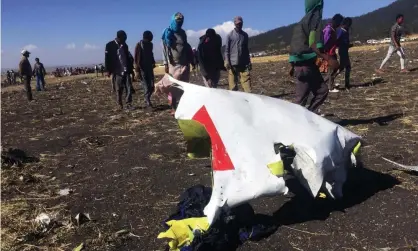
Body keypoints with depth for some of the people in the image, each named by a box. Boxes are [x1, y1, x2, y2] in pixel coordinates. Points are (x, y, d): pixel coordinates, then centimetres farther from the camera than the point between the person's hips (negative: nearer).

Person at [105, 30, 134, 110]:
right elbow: (107, 59, -4)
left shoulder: (125, 45, 13)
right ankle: (120, 105, 14)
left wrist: (130, 69, 19)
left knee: (129, 87, -7)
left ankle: (128, 104, -4)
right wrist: (109, 70, -8)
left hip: (126, 71, 4)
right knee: (118, 89, 4)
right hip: (117, 72, -4)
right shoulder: (110, 45, -3)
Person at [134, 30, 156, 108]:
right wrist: (137, 70, -13)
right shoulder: (139, 45, -8)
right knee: (146, 86, -8)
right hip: (142, 69, -5)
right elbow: (136, 58, -9)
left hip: (150, 68, 5)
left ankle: (147, 100, 19)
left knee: (151, 86, 2)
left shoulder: (150, 44, 8)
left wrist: (153, 63, 9)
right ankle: (148, 102, -6)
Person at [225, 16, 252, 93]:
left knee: (247, 80, -5)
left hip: (244, 63, 3)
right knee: (233, 83, 0)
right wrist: (227, 61, -11)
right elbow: (227, 49, 0)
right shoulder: (230, 35, 2)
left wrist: (249, 61, 12)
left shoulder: (245, 35, 13)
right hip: (233, 63, -3)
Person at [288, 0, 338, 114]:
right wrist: (329, 59, -26)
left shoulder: (304, 20, 17)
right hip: (305, 65, -9)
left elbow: (299, 43, 18)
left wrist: (294, 65, 22)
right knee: (301, 98, -4)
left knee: (322, 90, 10)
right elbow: (313, 44, -20)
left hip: (304, 63, 9)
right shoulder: (315, 18, -10)